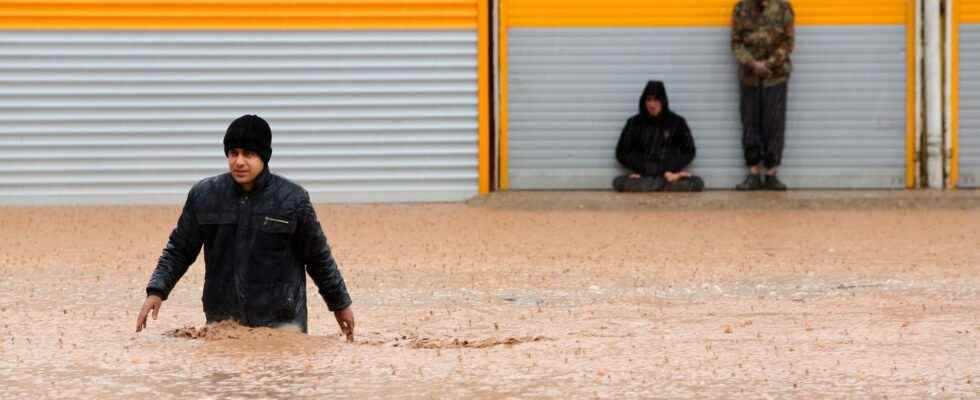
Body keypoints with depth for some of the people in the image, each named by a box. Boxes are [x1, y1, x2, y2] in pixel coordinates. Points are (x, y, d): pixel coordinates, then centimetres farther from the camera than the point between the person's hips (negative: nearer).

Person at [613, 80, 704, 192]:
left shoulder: (677, 122, 3)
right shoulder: (634, 123, 4)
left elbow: (688, 152, 8)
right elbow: (622, 153, 3)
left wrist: (668, 170, -7)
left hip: (670, 173, -1)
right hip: (643, 174, 1)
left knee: (697, 183, -27)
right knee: (618, 183, -29)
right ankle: (667, 183, -22)